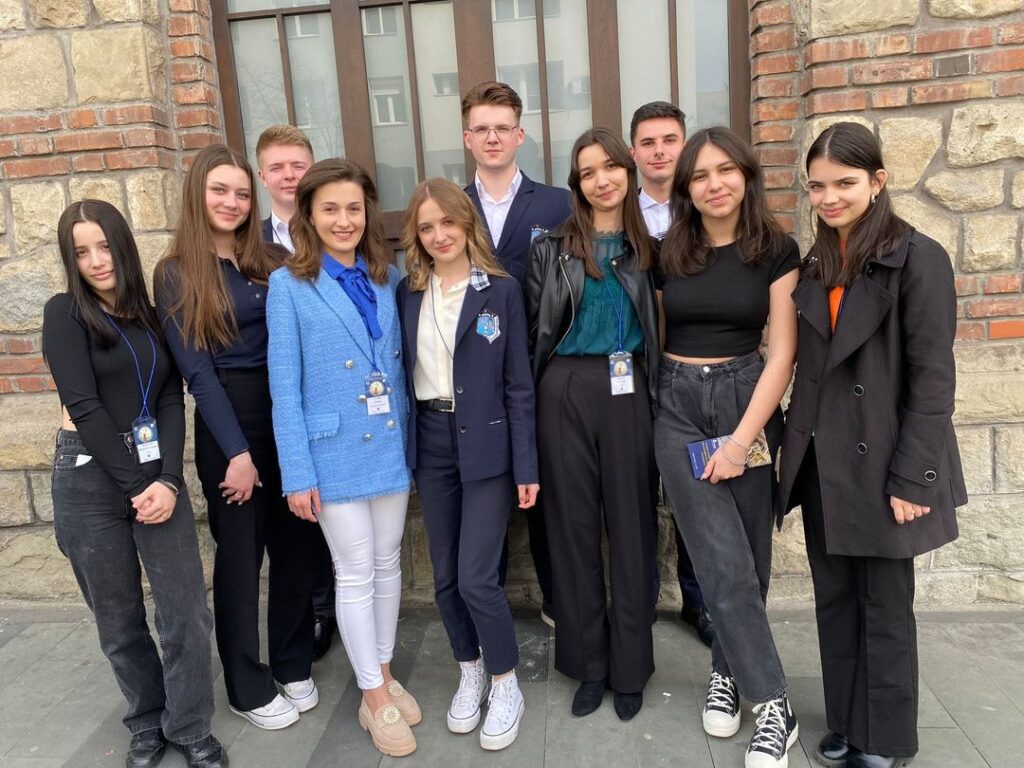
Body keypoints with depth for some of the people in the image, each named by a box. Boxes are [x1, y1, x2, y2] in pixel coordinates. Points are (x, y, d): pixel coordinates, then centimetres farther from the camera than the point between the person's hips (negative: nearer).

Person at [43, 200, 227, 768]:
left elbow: (171, 401, 2)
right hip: (90, 480, -3)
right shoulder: (65, 313, -3)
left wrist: (167, 479, -11)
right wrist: (135, 485, -12)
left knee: (186, 611, 0)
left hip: (158, 472, 3)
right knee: (118, 619, 10)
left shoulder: (152, 315, 9)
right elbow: (83, 407, -11)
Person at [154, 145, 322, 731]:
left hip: (288, 417, 4)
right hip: (227, 426, -3)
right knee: (240, 554, 8)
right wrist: (238, 451, -11)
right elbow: (199, 373, -7)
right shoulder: (177, 274, -2)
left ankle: (295, 667, 32)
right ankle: (248, 687, 27)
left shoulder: (272, 263, 8)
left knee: (296, 546, 11)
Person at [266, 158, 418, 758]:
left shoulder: (388, 277, 5)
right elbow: (285, 386, -8)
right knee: (356, 574, 6)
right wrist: (297, 473, -11)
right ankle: (373, 697, 24)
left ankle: (385, 674, 35)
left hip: (391, 446, 4)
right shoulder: (289, 285, -6)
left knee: (389, 564, 15)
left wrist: (412, 440, 3)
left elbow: (401, 365, 8)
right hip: (334, 453, -4)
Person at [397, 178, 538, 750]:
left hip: (487, 445, -4)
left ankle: (506, 685, 19)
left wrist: (526, 467, -8)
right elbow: (403, 373, 7)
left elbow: (519, 385, -5)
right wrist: (404, 448, 3)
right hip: (430, 445, 4)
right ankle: (470, 672, 35)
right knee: (446, 577, 12)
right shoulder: (408, 294, 5)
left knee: (476, 577, -5)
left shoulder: (502, 290, -5)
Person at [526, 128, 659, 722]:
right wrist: (542, 393, -1)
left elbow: (659, 324, 10)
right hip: (567, 391, 0)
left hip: (628, 391, 1)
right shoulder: (552, 248, 4)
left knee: (630, 523, 4)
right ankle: (588, 662, 22)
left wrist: (656, 394, 4)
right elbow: (535, 328, 3)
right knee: (574, 522, 6)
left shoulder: (649, 247, 8)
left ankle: (629, 666, 21)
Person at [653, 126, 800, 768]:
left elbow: (783, 352, -6)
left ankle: (728, 671, 31)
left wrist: (741, 439, -12)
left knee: (749, 558, 7)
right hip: (679, 410, 0)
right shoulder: (667, 253, 4)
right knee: (726, 565, -4)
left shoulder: (777, 251, -1)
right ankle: (773, 703, 10)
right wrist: (659, 399, 0)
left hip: (749, 404, 0)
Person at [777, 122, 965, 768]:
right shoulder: (816, 265, 10)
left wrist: (911, 478, -16)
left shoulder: (918, 258, -9)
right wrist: (800, 444, 5)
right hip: (820, 462, 6)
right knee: (834, 601, 14)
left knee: (884, 607, 8)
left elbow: (933, 377, -13)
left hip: (879, 461, -5)